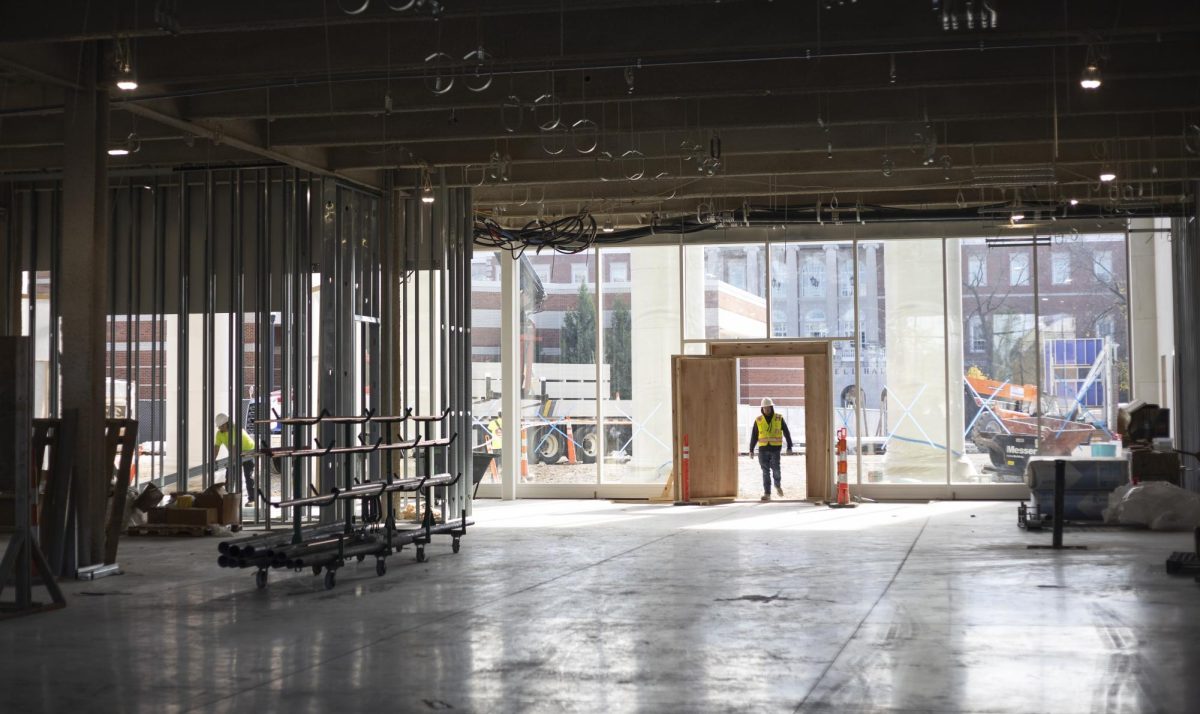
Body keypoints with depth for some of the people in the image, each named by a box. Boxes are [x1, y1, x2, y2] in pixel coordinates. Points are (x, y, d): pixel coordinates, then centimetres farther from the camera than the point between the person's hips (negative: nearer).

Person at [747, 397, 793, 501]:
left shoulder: (779, 419, 0)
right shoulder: (758, 420, 3)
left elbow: (786, 433, 3)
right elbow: (754, 436, 8)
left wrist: (789, 447, -4)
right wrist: (751, 450, 3)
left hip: (775, 449, -1)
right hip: (763, 449, 1)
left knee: (775, 469, -11)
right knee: (766, 472, -2)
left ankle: (778, 485, 19)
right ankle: (767, 494, 0)